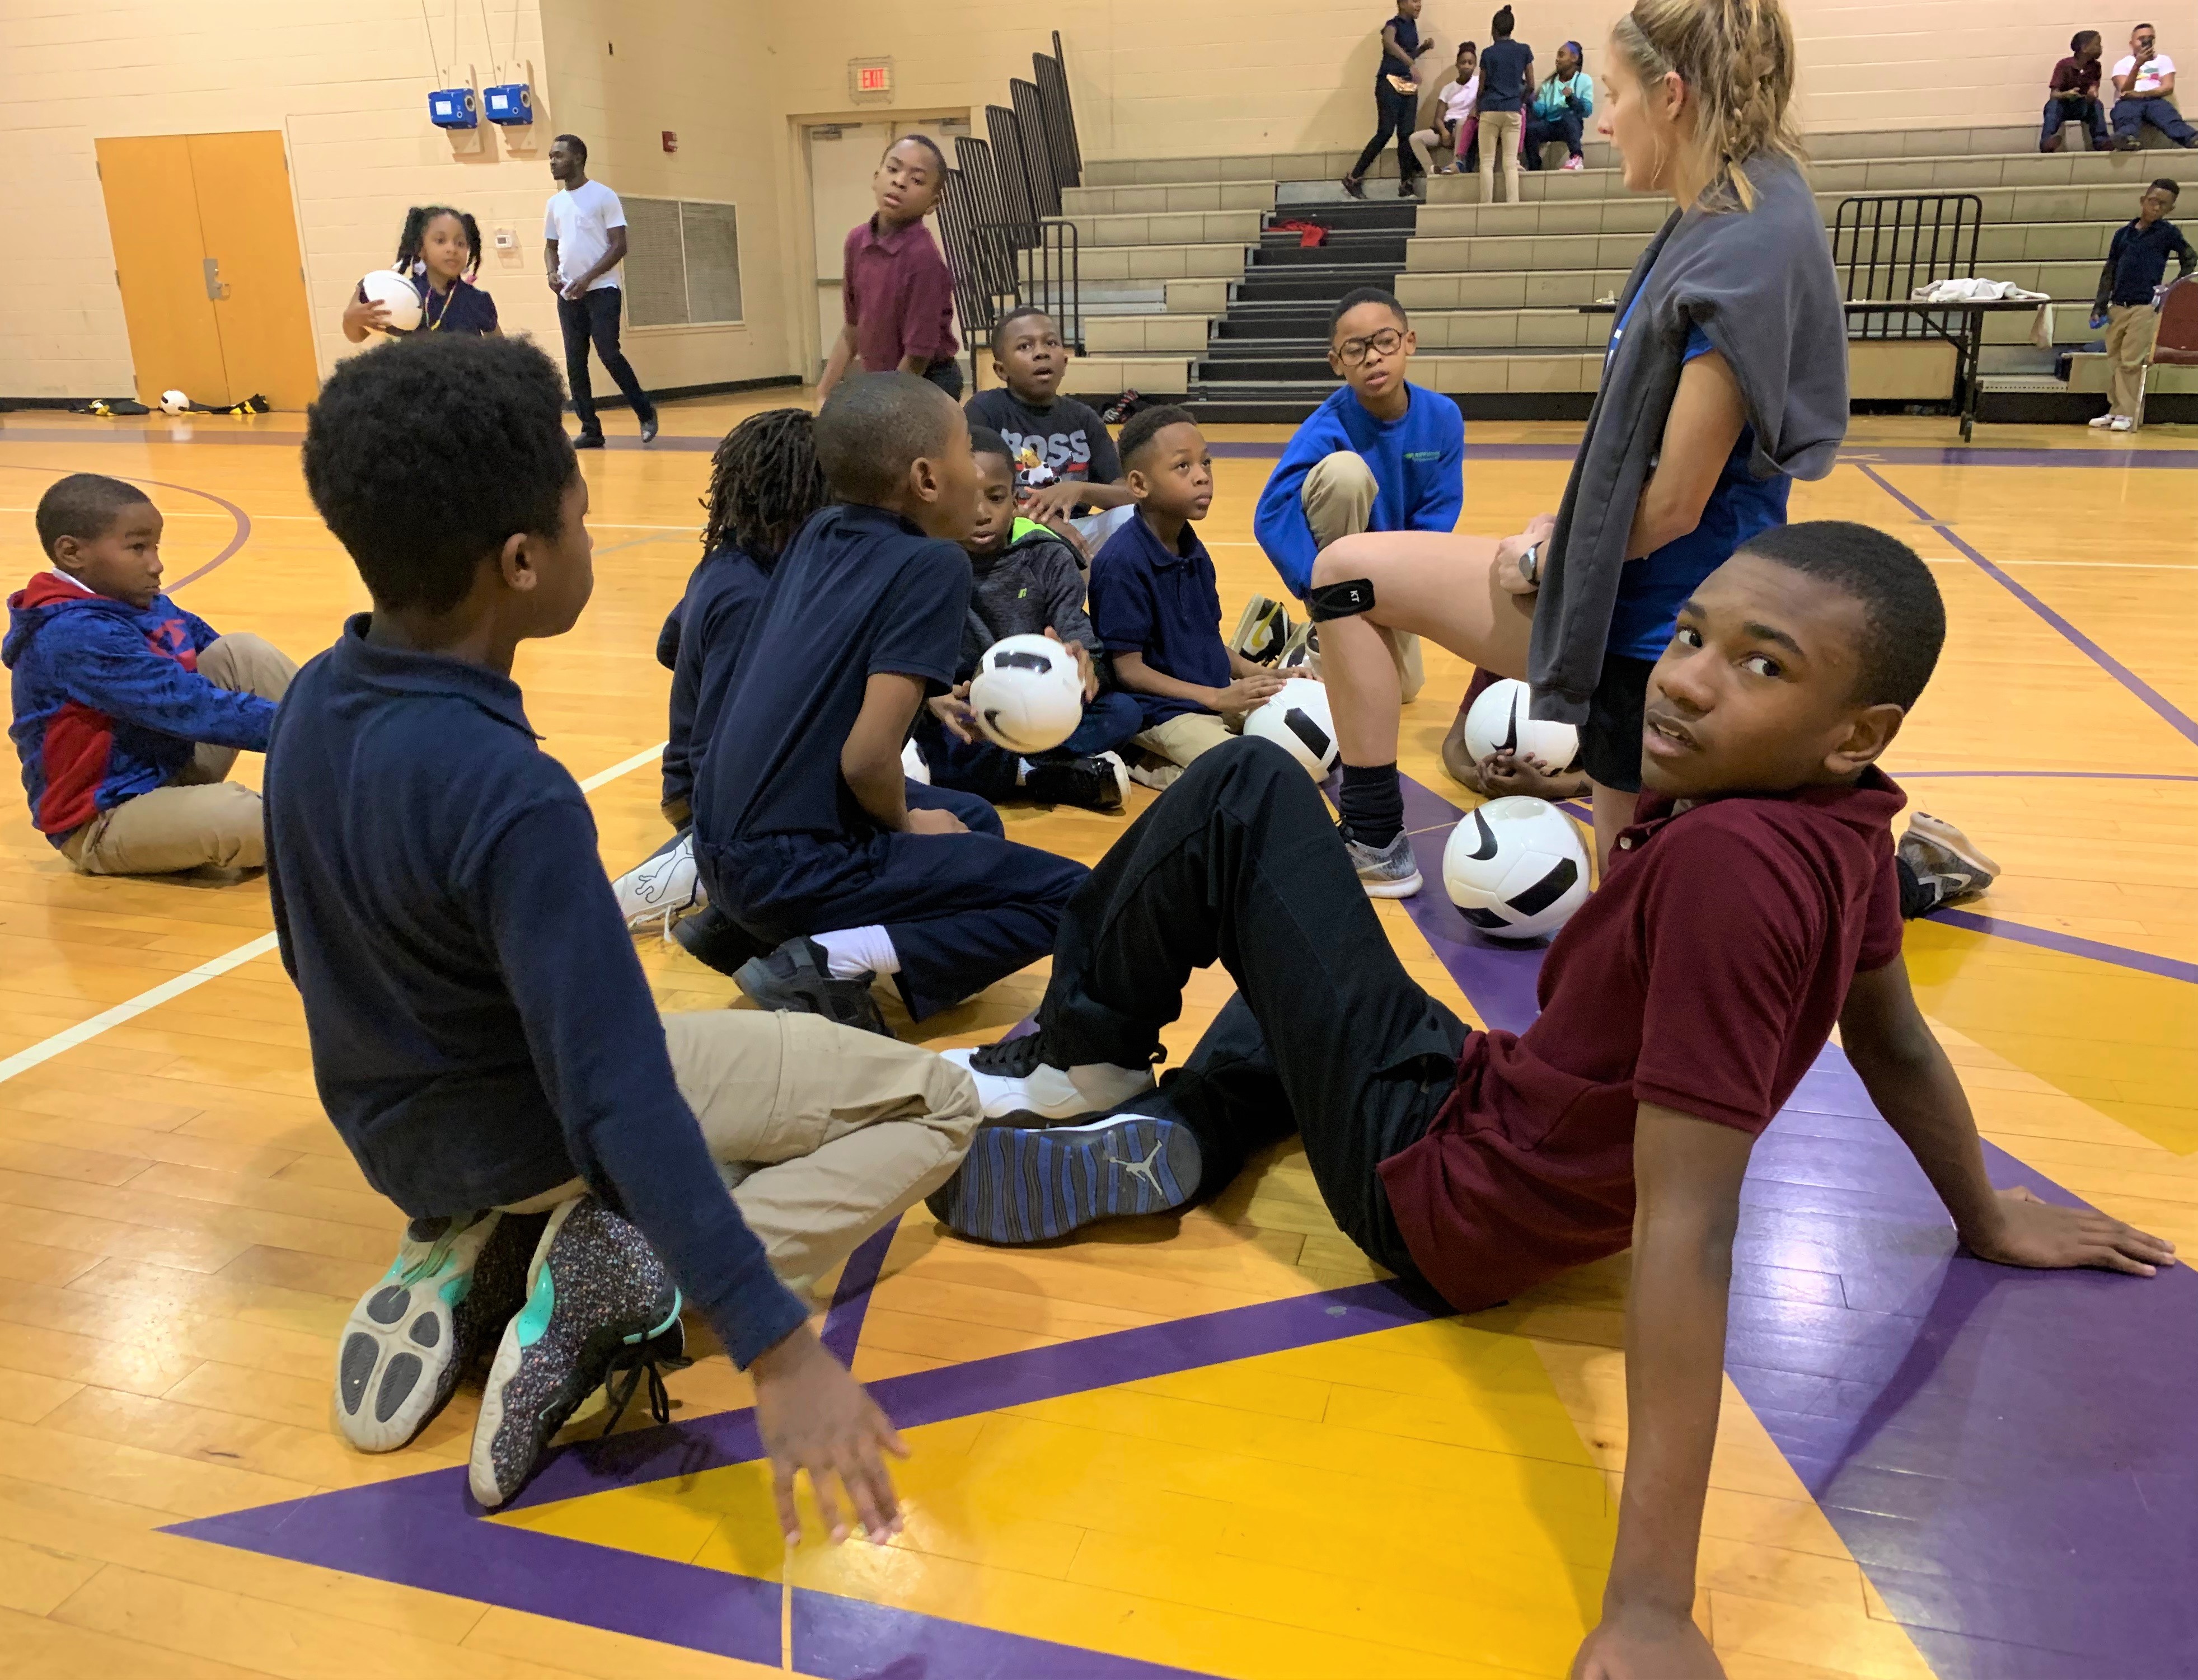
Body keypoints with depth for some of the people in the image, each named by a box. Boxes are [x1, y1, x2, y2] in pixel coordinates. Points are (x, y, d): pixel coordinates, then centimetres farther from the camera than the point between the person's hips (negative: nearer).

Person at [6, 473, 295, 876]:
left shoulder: (143, 605, 3)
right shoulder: (78, 636, -24)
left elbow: (235, 667, 5)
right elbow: (186, 705, -29)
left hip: (169, 768, 9)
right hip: (104, 822, -9)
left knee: (241, 651, -7)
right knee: (239, 817, -39)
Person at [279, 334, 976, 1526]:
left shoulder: (313, 704, -8)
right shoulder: (510, 796, -33)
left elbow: (316, 957, 7)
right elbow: (621, 1103, -35)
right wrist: (776, 1349, -31)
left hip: (394, 1125, 8)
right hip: (522, 1129, -7)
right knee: (935, 1101, -2)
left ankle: (474, 1249, 13)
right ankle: (617, 1284, -12)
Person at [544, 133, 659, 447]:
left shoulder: (604, 196, -3)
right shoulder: (555, 203, 14)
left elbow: (619, 246, -8)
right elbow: (551, 247, 21)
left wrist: (588, 278, -17)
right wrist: (552, 273, -1)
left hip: (602, 290, -6)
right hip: (568, 294, 6)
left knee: (608, 354, -15)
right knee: (575, 362, 2)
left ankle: (645, 412, 3)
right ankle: (591, 429, 8)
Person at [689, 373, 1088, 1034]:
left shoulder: (819, 534, 8)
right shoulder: (934, 565, -13)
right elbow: (867, 757, -20)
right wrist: (906, 823, 0)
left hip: (724, 844, 8)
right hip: (793, 866, -8)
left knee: (973, 820, 29)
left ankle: (738, 921, 13)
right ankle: (832, 965, -12)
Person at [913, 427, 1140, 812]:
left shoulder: (1048, 558, -2)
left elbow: (1084, 648, -9)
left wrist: (1081, 668, -36)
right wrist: (931, 700, -41)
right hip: (959, 721, -1)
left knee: (1123, 710, -22)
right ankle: (1071, 777, -28)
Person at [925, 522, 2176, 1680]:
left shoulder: (1727, 859, -34)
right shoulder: (1842, 821, -8)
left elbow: (1689, 1232, -36)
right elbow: (1892, 1041, 7)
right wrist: (1985, 1218, 26)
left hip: (1432, 1189, -8)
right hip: (1498, 1112, 8)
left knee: (1245, 793, -8)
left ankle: (1080, 1066, 10)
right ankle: (1175, 1138, 14)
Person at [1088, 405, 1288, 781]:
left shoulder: (1196, 553, 10)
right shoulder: (1123, 561, -17)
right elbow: (1129, 669, -17)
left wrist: (1258, 675, 1)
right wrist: (1217, 698, -19)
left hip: (1219, 698, 9)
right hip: (1161, 713, -9)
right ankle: (1145, 764, -3)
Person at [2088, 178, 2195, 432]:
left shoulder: (2168, 232, 2)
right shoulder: (2123, 233, 10)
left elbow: (2191, 261, 12)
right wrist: (2099, 306, 7)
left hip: (2146, 307, -4)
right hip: (2118, 307, 4)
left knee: (2131, 362, -8)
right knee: (2114, 361, 7)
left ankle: (2129, 415, -5)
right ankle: (2116, 410, 15)